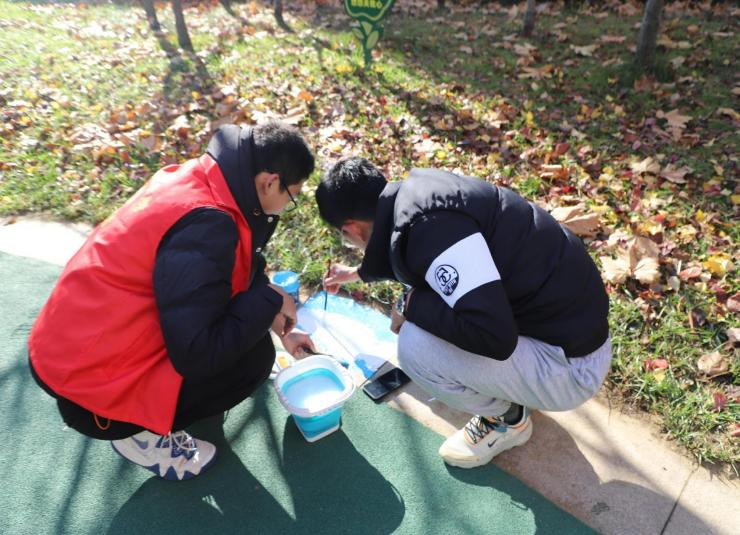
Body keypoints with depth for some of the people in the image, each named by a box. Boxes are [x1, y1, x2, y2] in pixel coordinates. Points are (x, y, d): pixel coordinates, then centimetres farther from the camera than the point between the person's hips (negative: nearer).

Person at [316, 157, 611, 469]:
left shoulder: (431, 226, -28)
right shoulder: (415, 190, 1)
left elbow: (494, 336, -35)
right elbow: (404, 257, 25)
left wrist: (413, 305, -19)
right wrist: (358, 273, 39)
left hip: (570, 365, -9)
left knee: (416, 346, -21)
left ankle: (507, 419, 8)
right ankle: (511, 390, 22)